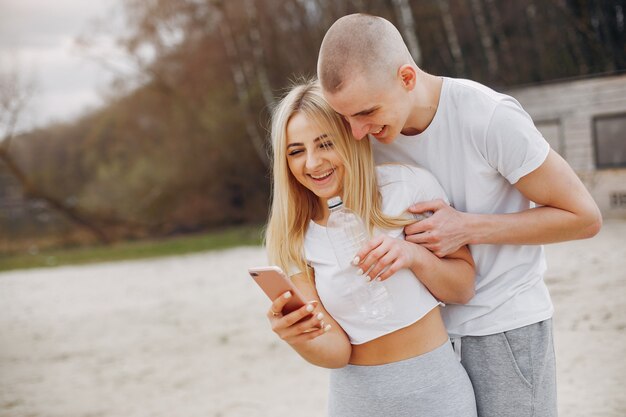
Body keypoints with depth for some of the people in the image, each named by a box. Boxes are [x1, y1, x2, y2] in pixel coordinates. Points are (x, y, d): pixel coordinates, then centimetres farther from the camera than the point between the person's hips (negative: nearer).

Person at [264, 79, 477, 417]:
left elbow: (464, 289, -3)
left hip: (433, 388, -1)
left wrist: (414, 256, -21)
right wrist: (297, 337, -30)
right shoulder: (291, 241, -5)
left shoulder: (409, 186, -11)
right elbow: (337, 351, -9)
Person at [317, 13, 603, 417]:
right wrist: (380, 252, -18)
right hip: (425, 327, 4)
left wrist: (468, 228, -22)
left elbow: (585, 217, -14)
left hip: (505, 324, -4)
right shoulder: (370, 132, -7)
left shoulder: (491, 118, -21)